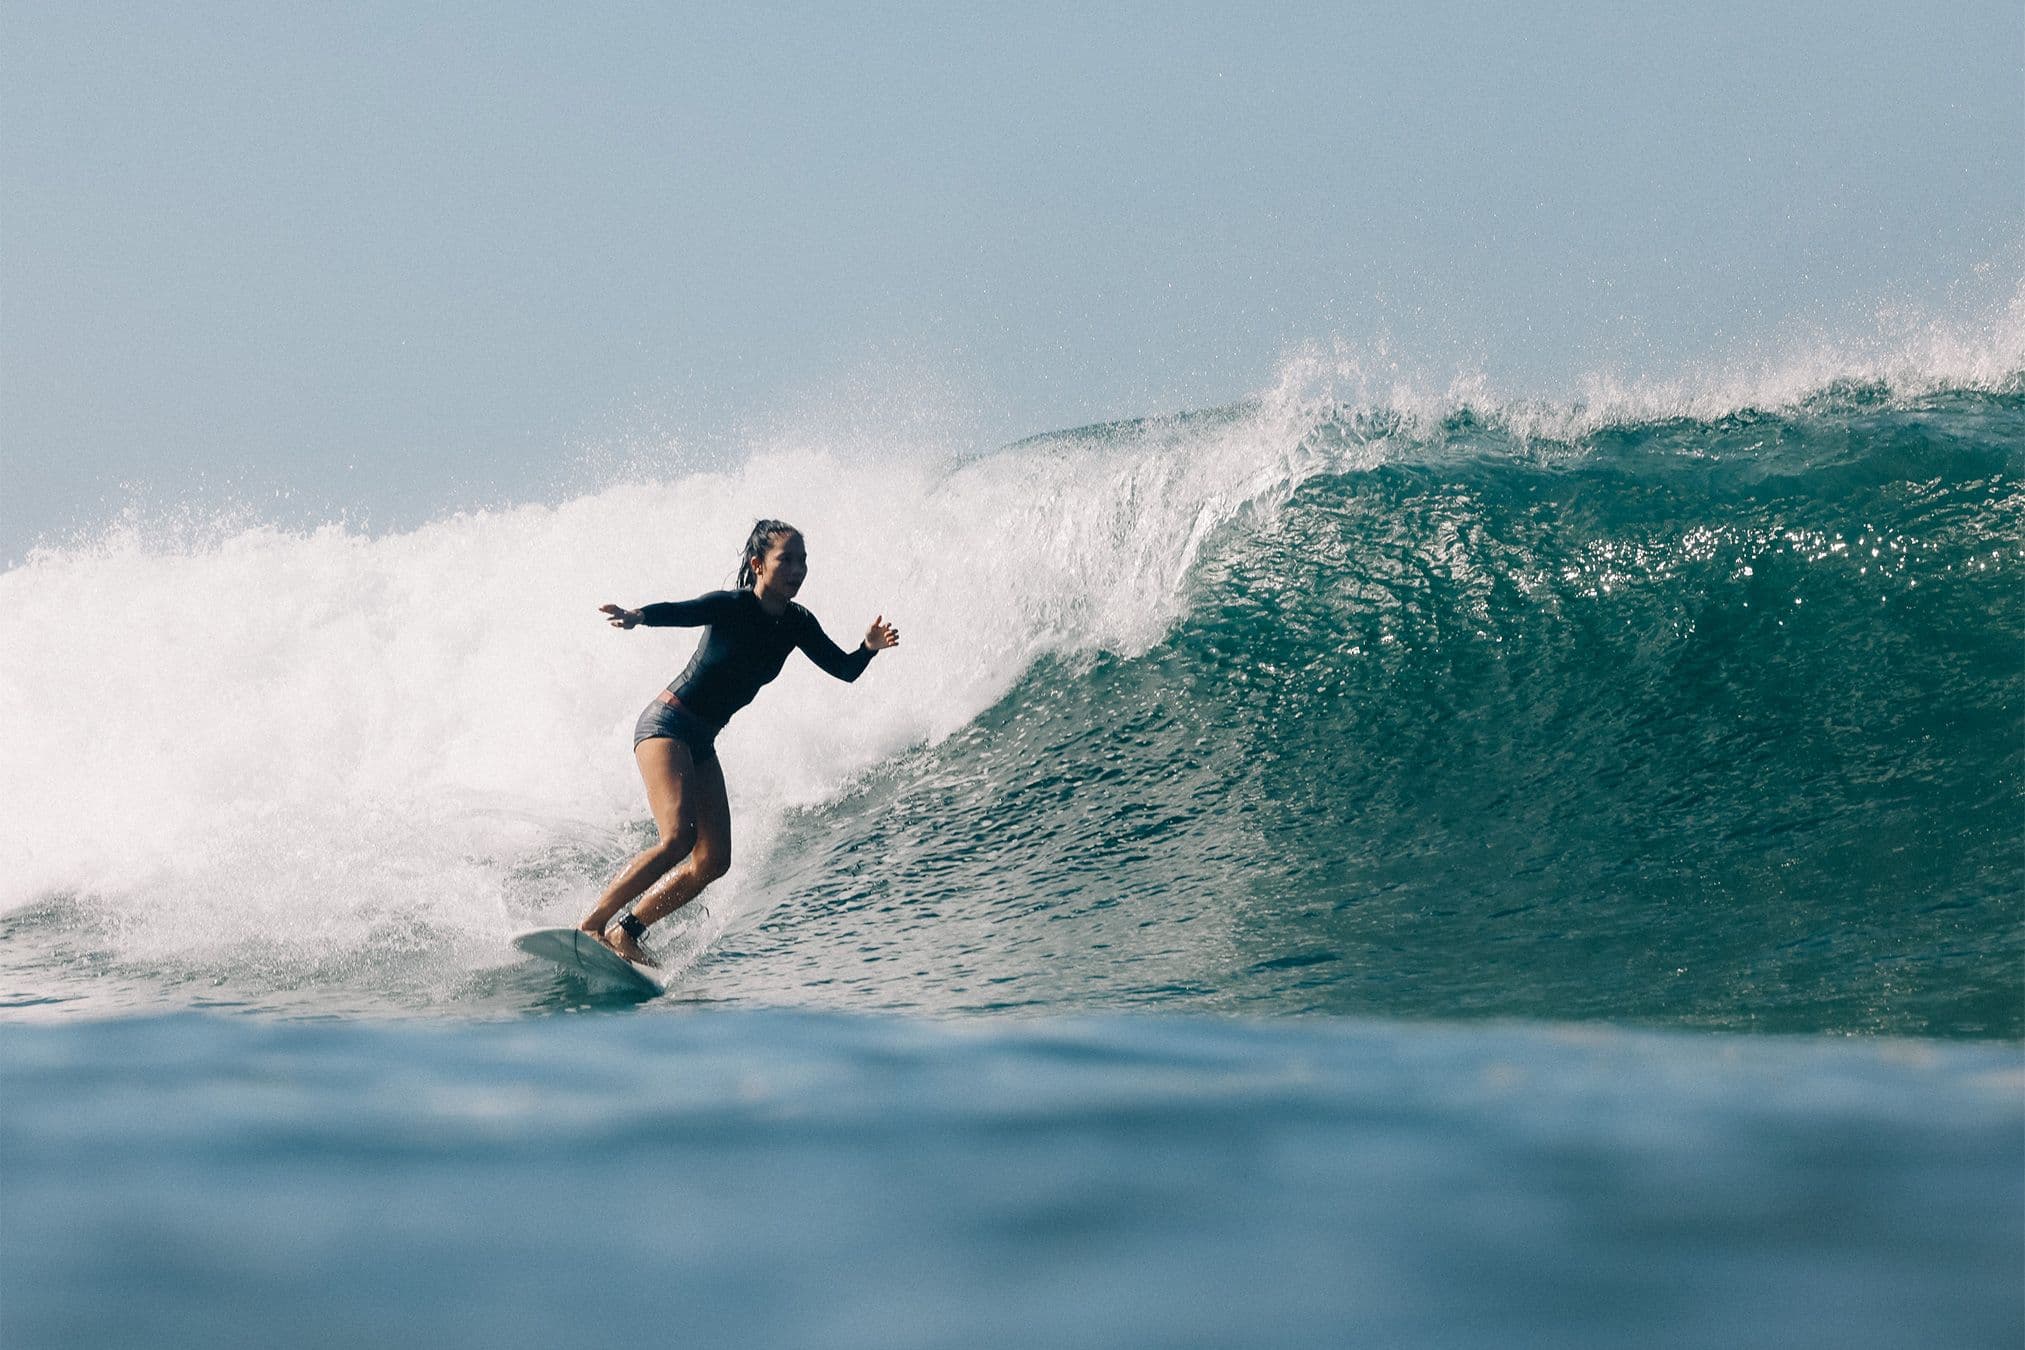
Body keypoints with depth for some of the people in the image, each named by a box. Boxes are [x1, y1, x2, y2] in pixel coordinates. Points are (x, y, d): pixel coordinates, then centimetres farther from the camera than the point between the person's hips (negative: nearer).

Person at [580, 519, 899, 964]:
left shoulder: (796, 624, 3)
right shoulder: (730, 607, -17)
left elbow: (845, 670, 4)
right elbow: (677, 612, -33)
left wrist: (870, 647, -18)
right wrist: (636, 617, -55)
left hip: (702, 742, 8)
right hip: (666, 723, -8)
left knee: (713, 860, -2)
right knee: (678, 837, -25)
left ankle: (625, 931, 7)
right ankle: (588, 927, -20)